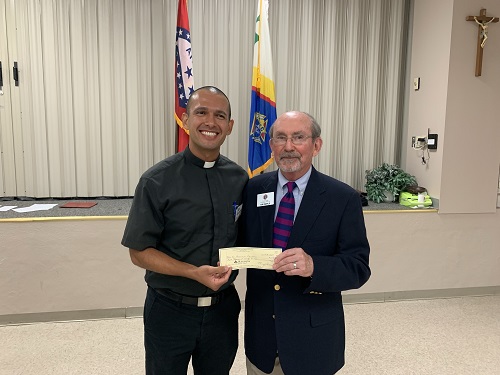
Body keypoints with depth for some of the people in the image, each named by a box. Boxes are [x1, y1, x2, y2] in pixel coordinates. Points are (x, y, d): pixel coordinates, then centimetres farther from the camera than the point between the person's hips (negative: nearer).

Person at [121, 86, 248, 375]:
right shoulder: (157, 182, -13)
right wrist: (194, 272, -22)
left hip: (223, 308, 3)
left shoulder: (240, 179, -3)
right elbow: (139, 252, -10)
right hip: (171, 310, -3)